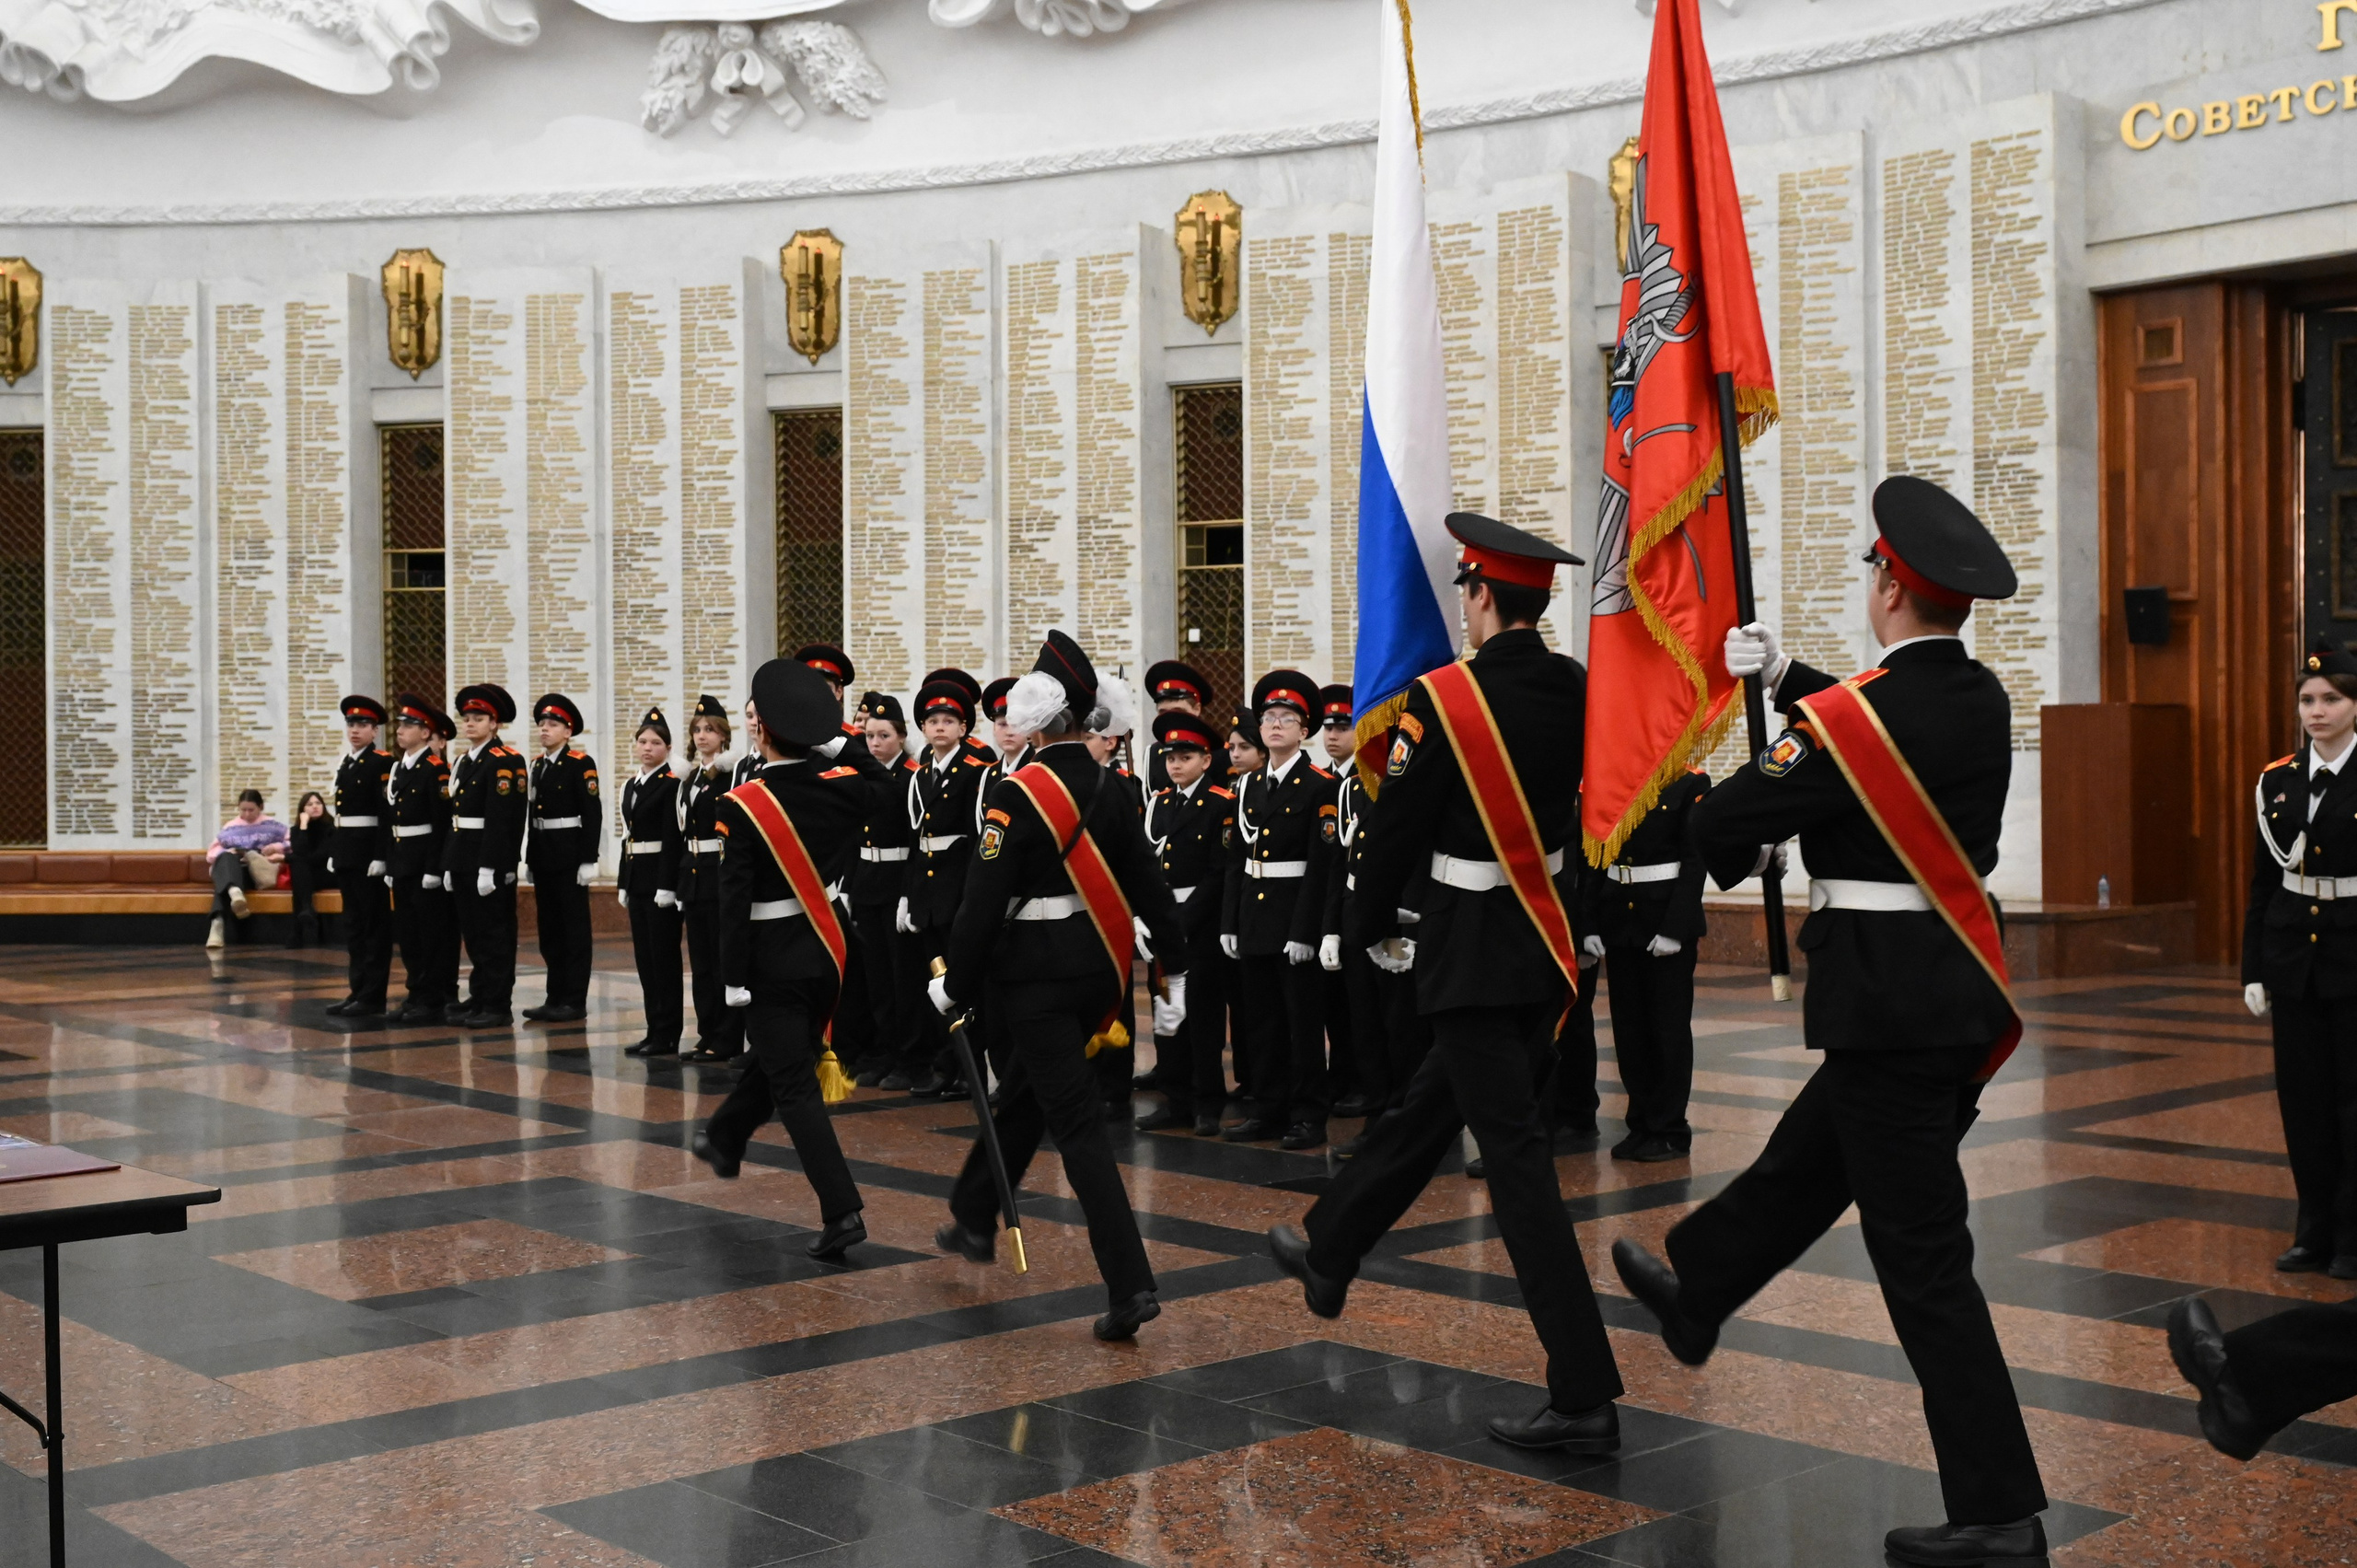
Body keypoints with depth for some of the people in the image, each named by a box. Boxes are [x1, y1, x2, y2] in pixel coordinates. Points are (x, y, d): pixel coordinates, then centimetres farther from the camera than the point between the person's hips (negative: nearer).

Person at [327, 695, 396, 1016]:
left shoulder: (383, 763, -9)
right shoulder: (345, 765, 16)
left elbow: (388, 815, -15)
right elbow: (340, 813, 19)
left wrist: (380, 857, -20)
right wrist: (333, 853, 15)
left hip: (370, 853, -8)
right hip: (347, 854, 8)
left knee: (375, 925, -3)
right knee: (354, 925, 11)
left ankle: (373, 998, -1)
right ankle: (357, 991, 16)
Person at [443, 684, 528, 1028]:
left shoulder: (505, 761, -11)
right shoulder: (461, 763, 16)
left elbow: (501, 819, -17)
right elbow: (454, 816, 17)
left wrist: (490, 868, -22)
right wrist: (449, 864, 12)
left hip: (491, 860, -8)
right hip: (462, 858, 8)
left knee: (494, 934, -3)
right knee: (473, 933, 12)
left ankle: (498, 1006, 1)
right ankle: (479, 999, 19)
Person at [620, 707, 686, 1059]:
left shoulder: (671, 784, -9)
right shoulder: (630, 787, 15)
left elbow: (672, 839, -15)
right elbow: (628, 837, 17)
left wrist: (667, 886, -20)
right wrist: (624, 884, 14)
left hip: (661, 879, -8)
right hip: (637, 880, 8)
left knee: (664, 956, -4)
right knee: (644, 957, 10)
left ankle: (668, 1035, 1)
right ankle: (655, 1030, 15)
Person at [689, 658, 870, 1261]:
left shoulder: (743, 806, -18)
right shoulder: (847, 784, -5)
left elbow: (734, 899, -18)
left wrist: (733, 980, -12)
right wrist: (832, 739, 14)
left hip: (773, 957, -6)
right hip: (829, 949, 6)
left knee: (795, 1086, -1)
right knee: (774, 1060, 26)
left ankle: (842, 1212, -8)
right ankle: (725, 1141, 50)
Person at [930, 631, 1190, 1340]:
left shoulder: (1019, 794, -16)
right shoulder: (1108, 790, 5)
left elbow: (985, 901, -17)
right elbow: (1149, 883, 6)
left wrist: (956, 984, -7)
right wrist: (1175, 968, 10)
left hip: (1034, 975, -7)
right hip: (1095, 970, 7)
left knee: (1077, 1122, -7)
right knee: (1024, 1095, 24)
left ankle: (1131, 1285, -12)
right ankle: (974, 1220, 41)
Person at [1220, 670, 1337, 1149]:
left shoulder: (1320, 786, -7)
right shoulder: (1247, 785, 12)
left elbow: (1322, 864, -13)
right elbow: (1235, 859, 12)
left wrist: (1306, 929, -18)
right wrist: (1228, 923, 7)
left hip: (1295, 915, -6)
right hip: (1253, 913, 6)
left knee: (1304, 1021, 0)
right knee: (1262, 1020, 11)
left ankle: (1307, 1117, 7)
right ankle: (1268, 1110, 20)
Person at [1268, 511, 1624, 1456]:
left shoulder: (1443, 698, -16)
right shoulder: (1578, 691, 1)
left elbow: (1398, 827, -8)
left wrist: (1374, 927, 7)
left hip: (1473, 953, -8)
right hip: (1553, 943, 8)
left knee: (1517, 1154, -6)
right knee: (1431, 1108, 22)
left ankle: (1585, 1395, -6)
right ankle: (1328, 1253, 44)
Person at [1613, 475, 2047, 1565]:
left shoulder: (1846, 719, -19)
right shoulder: (1982, 700, 4)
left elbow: (1720, 824, -11)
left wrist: (1740, 856, 11)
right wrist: (1784, 676, 28)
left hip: (1885, 1002, -9)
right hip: (1958, 985, 9)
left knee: (1922, 1254, -2)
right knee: (1807, 1160, 27)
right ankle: (1694, 1294, 49)